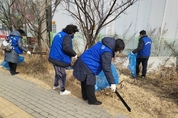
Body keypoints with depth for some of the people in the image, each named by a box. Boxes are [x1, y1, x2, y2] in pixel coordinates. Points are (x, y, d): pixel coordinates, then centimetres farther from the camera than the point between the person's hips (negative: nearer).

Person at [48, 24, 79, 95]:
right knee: (62, 74, 4)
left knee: (57, 72, 27)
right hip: (59, 59, -10)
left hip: (54, 57, 10)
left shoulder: (59, 34, 14)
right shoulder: (66, 36, -16)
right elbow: (67, 48, -31)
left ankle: (55, 85, 44)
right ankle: (62, 91, 17)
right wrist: (74, 54, -16)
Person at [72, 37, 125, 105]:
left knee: (85, 81, 23)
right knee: (90, 83, 5)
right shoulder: (107, 52, -23)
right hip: (88, 66, -11)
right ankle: (92, 101, 23)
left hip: (84, 61, 11)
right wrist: (112, 83, -18)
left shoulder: (105, 44, 7)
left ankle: (85, 96, 42)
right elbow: (106, 69, -23)